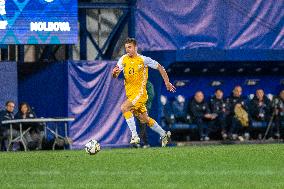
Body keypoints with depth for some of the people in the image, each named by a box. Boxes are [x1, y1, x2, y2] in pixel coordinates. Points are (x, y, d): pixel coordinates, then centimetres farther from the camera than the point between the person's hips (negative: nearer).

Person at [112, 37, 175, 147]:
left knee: (124, 108, -26)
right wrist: (114, 72, -24)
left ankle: (135, 136, -23)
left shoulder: (143, 60, -8)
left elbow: (160, 68, 2)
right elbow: (115, 76, 0)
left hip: (140, 92, -6)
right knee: (144, 119, 13)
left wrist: (167, 82, 3)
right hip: (130, 94, 6)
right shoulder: (123, 60, 3)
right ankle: (164, 134, 31)